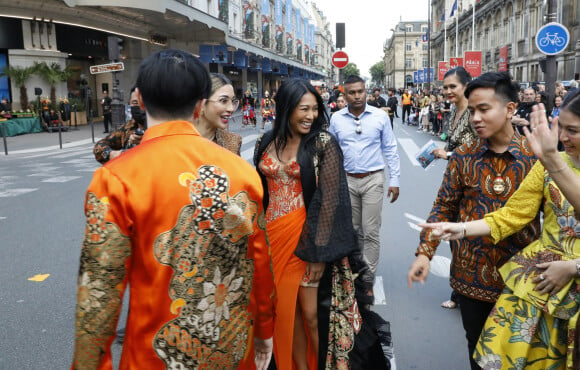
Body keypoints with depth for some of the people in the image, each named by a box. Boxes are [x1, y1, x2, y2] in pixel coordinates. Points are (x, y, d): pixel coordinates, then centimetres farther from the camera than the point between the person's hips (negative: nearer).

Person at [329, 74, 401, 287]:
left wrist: (394, 181, -2)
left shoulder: (380, 116, -2)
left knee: (371, 231, -1)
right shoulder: (336, 119, 2)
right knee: (353, 230, 13)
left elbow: (390, 150, 1)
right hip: (346, 180, 2)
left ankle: (368, 278, 10)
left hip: (373, 180, -2)